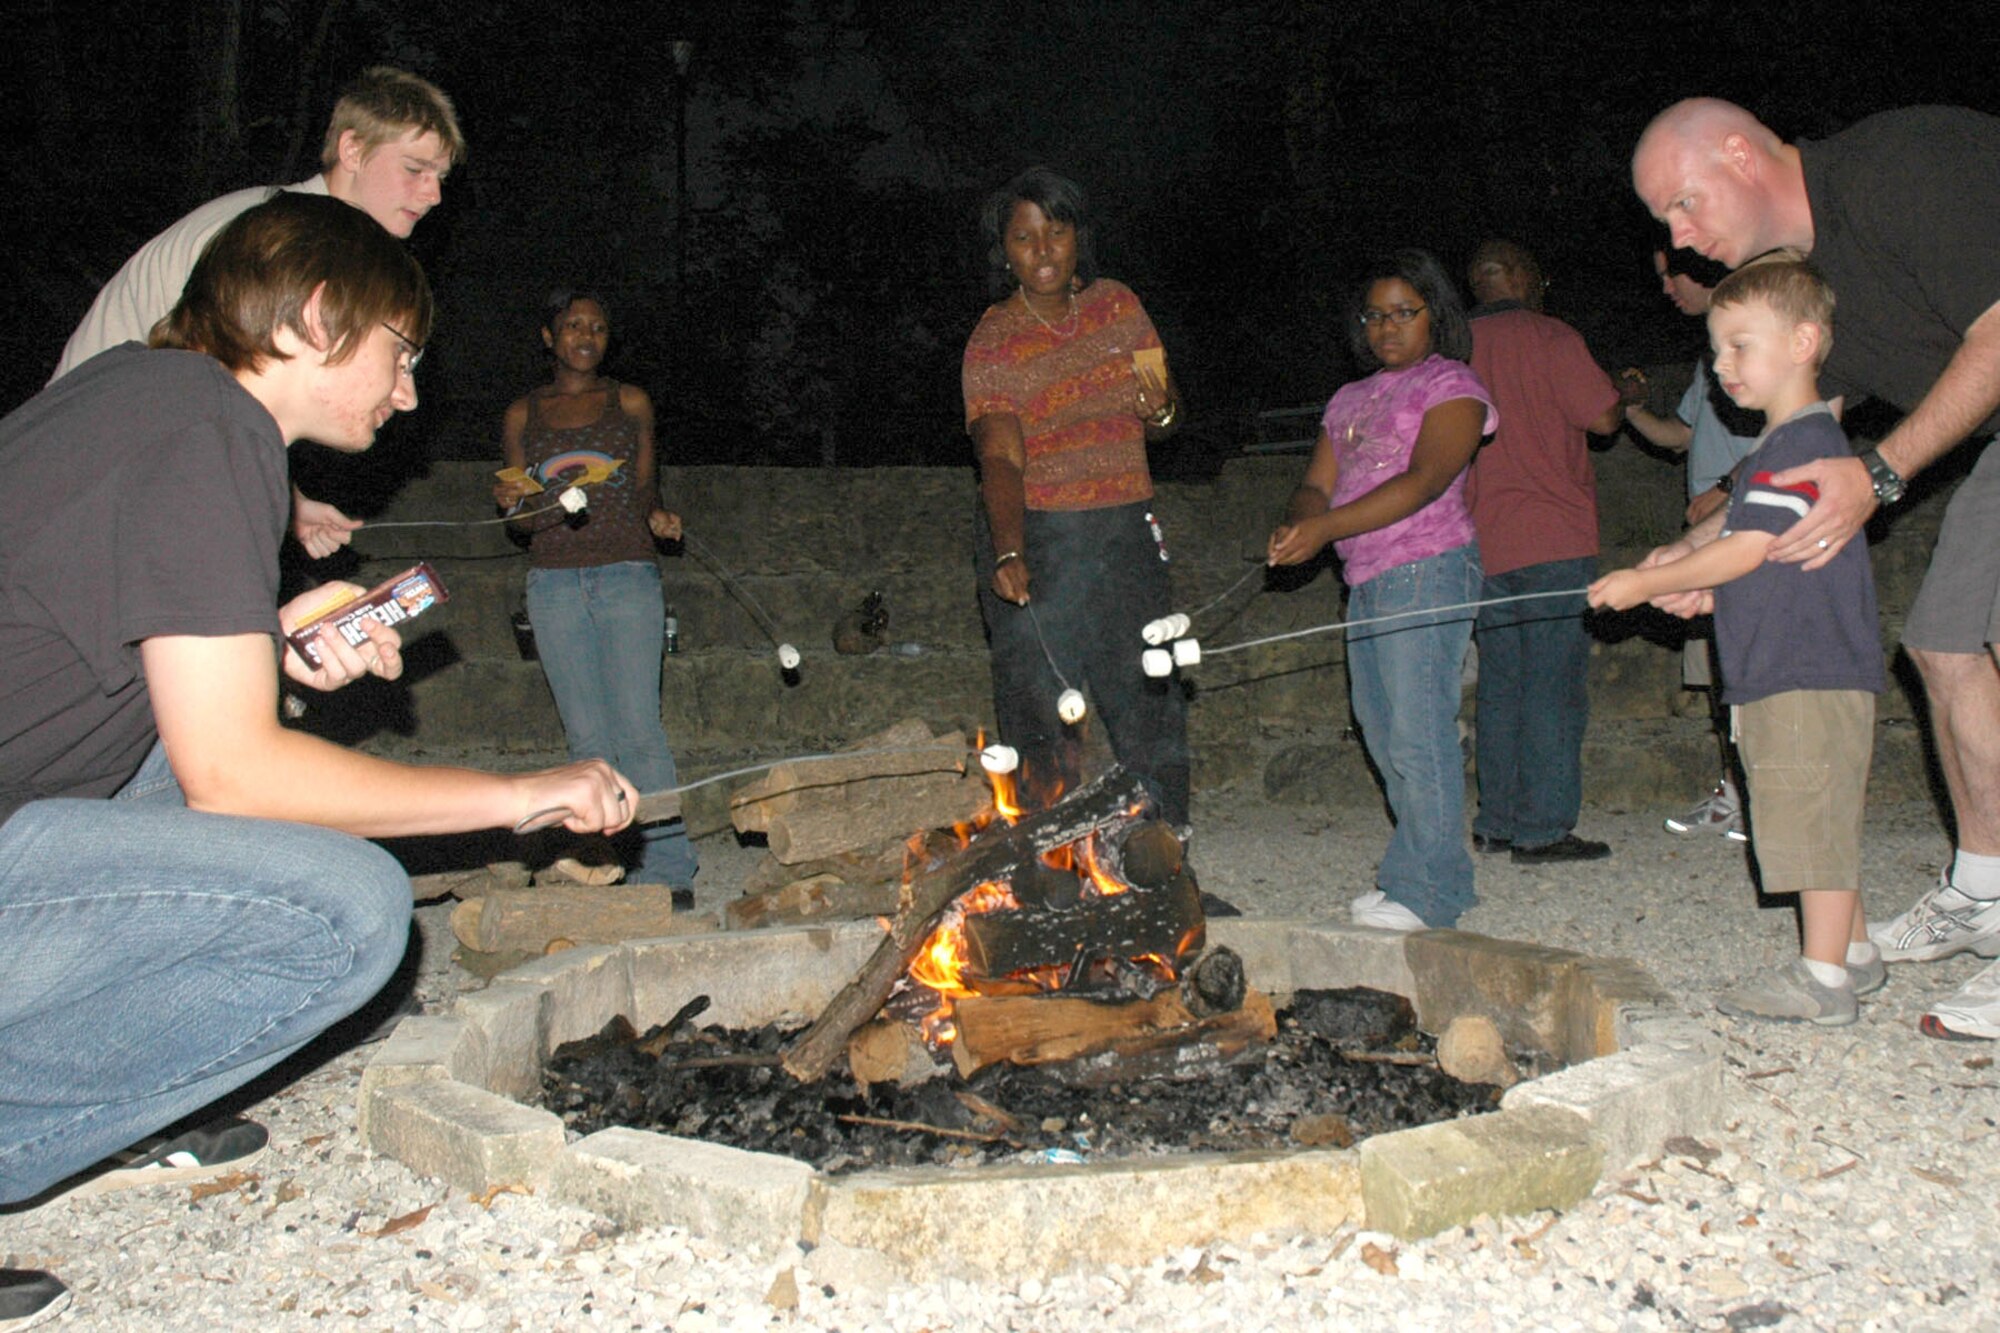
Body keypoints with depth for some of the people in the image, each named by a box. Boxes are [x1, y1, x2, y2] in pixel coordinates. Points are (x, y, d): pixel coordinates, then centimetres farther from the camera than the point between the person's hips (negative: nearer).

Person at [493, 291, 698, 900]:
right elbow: (524, 523, 14)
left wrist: (658, 516, -6)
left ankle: (668, 871, -8)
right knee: (587, 738, 2)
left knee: (638, 729, -11)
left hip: (627, 576, -2)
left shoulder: (630, 403, 10)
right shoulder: (523, 415, 12)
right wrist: (514, 502, -8)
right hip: (554, 584, 2)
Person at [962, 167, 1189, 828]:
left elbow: (1167, 412, 17)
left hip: (1127, 537, 4)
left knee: (1151, 702, 6)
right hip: (1036, 542, -4)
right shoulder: (993, 342, -8)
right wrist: (1009, 555, -36)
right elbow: (1001, 459, -20)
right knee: (1044, 719, -5)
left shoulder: (1117, 305, 7)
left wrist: (1160, 408, -9)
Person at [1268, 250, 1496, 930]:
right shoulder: (1350, 401, 21)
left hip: (1426, 571, -8)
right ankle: (1413, 869, 18)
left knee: (1418, 730, -10)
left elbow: (1424, 481, -15)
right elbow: (1317, 485, 14)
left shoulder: (1452, 386, -1)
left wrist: (1328, 527, -24)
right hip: (1366, 580, 8)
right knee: (1383, 733, 9)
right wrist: (1296, 523, -11)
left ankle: (1428, 890, -5)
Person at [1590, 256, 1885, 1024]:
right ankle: (1854, 953, 27)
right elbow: (1742, 535, 23)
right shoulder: (1781, 447, 18)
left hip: (1811, 675, -10)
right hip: (1779, 674, 10)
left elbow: (1747, 550, -19)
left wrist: (1646, 584, -11)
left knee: (1812, 817, -7)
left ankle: (1823, 977, -1)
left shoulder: (1804, 444, -15)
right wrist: (1684, 559, 5)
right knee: (1821, 821, 16)